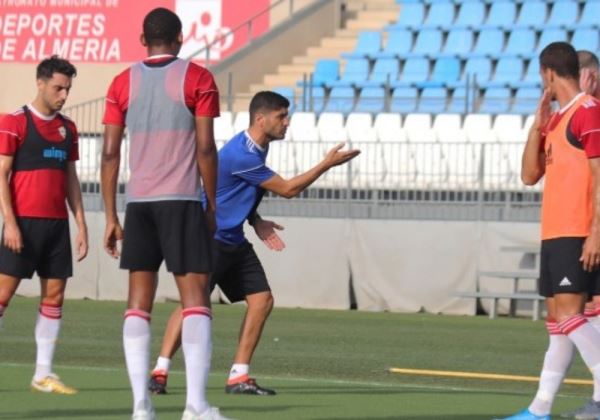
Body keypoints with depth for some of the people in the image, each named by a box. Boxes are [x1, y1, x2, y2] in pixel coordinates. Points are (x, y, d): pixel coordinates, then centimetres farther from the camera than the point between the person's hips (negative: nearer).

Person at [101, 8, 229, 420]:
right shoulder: (197, 79, -1)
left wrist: (111, 217, 8)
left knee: (139, 301, 7)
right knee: (195, 297, -3)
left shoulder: (122, 84, 7)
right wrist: (211, 206, 4)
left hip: (138, 202, 3)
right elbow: (205, 148, -5)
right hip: (182, 201, -3)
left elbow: (110, 153, 4)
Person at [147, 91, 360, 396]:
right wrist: (327, 164, -11)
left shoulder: (258, 149, 9)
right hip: (210, 238, -10)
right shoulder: (242, 155, -23)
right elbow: (287, 189, -16)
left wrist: (255, 221, 9)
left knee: (262, 299, 2)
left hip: (234, 242, 10)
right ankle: (160, 372, -14)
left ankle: (239, 376, 4)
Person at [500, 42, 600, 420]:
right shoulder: (556, 119, 17)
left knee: (569, 314, -16)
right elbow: (530, 175, 18)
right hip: (555, 233, 9)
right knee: (557, 320, 10)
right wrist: (538, 126, 7)